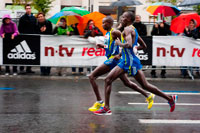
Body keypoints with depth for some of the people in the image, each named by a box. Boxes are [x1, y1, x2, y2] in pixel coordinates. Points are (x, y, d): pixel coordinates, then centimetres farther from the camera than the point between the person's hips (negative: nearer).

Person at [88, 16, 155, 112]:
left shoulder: (114, 32, -13)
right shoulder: (107, 34, 16)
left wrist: (120, 55, -23)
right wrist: (102, 46, 12)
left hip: (114, 59, -10)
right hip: (111, 60, 10)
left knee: (92, 76, -10)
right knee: (127, 83, 16)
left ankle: (99, 102, -11)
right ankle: (149, 96, 21)